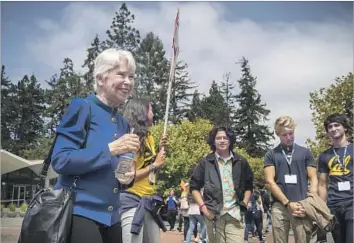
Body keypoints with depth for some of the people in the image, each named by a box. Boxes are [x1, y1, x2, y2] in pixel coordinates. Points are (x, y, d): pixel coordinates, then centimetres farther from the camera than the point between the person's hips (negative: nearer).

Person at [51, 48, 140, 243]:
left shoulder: (123, 123, 12)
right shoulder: (82, 108, -7)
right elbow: (60, 160, -16)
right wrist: (111, 149, -19)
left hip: (110, 217, 7)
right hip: (79, 212, -7)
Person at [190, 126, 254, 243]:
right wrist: (202, 206, -3)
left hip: (234, 214, 1)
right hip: (213, 214, -1)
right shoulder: (206, 162, 4)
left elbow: (249, 185, 20)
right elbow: (194, 186, 7)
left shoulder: (241, 162, 10)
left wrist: (244, 204, 7)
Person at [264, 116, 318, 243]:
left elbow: (313, 179, 8)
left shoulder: (305, 152, 11)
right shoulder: (271, 155, 8)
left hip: (302, 207, 0)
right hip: (280, 206, 0)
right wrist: (288, 203, -8)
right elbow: (270, 181, 0)